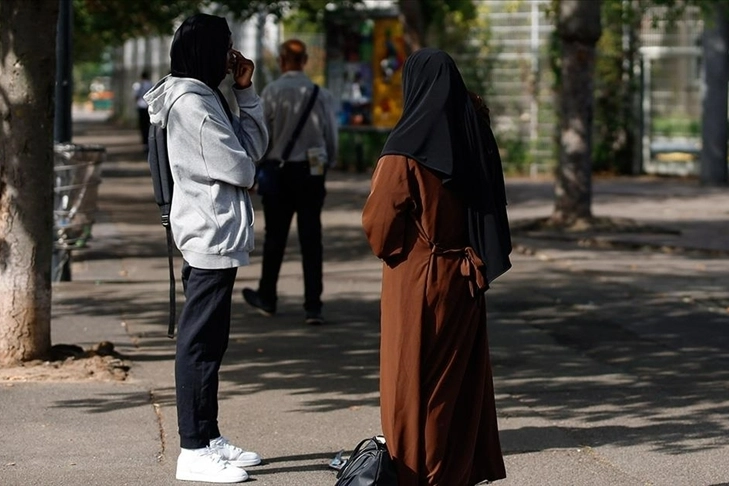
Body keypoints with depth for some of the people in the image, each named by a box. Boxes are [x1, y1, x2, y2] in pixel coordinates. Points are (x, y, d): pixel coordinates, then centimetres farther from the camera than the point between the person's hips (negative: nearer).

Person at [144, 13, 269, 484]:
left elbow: (254, 146, 14)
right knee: (200, 341, -7)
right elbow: (238, 168, -16)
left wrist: (246, 92, 6)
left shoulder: (207, 97, 16)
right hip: (210, 236, -10)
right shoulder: (189, 102, -15)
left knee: (210, 340, 13)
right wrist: (246, 172, 6)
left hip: (218, 236, 10)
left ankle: (209, 438, 20)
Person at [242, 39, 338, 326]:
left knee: (275, 237, 11)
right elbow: (331, 137, 3)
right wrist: (327, 165, 17)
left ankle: (267, 298, 24)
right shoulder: (321, 94, -1)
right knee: (311, 239, 2)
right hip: (313, 171, 2)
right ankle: (313, 306, -2)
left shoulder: (271, 93, -8)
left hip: (280, 172, -1)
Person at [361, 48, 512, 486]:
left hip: (417, 281, -6)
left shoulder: (407, 147, -17)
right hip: (464, 279, 6)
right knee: (463, 375, 14)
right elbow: (492, 209, 7)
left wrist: (387, 249, 3)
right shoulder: (475, 135, 1)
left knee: (414, 381, 4)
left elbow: (378, 220, -16)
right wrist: (473, 256, 14)